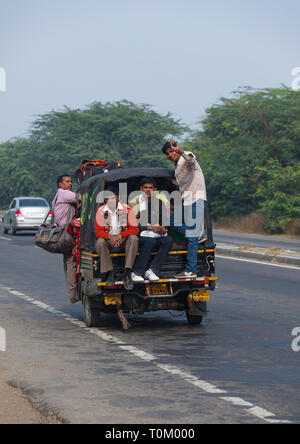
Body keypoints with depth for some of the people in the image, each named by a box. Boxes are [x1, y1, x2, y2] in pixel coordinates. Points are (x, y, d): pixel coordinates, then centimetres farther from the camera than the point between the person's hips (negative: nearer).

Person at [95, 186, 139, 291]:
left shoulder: (127, 209, -6)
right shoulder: (101, 211, -3)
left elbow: (134, 229, -10)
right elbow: (98, 231, -7)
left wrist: (120, 236, -28)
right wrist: (110, 237, -28)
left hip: (123, 238, 0)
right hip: (108, 238, 1)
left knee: (133, 238, -31)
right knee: (100, 242, -31)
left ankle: (127, 273, -33)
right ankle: (110, 273, -24)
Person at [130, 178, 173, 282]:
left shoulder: (160, 202, 12)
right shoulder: (136, 202, 2)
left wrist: (163, 230, -8)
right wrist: (148, 227, -16)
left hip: (158, 236, 3)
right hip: (142, 235, -3)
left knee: (168, 240, -28)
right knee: (150, 241, -36)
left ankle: (152, 271, -29)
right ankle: (136, 273, -28)